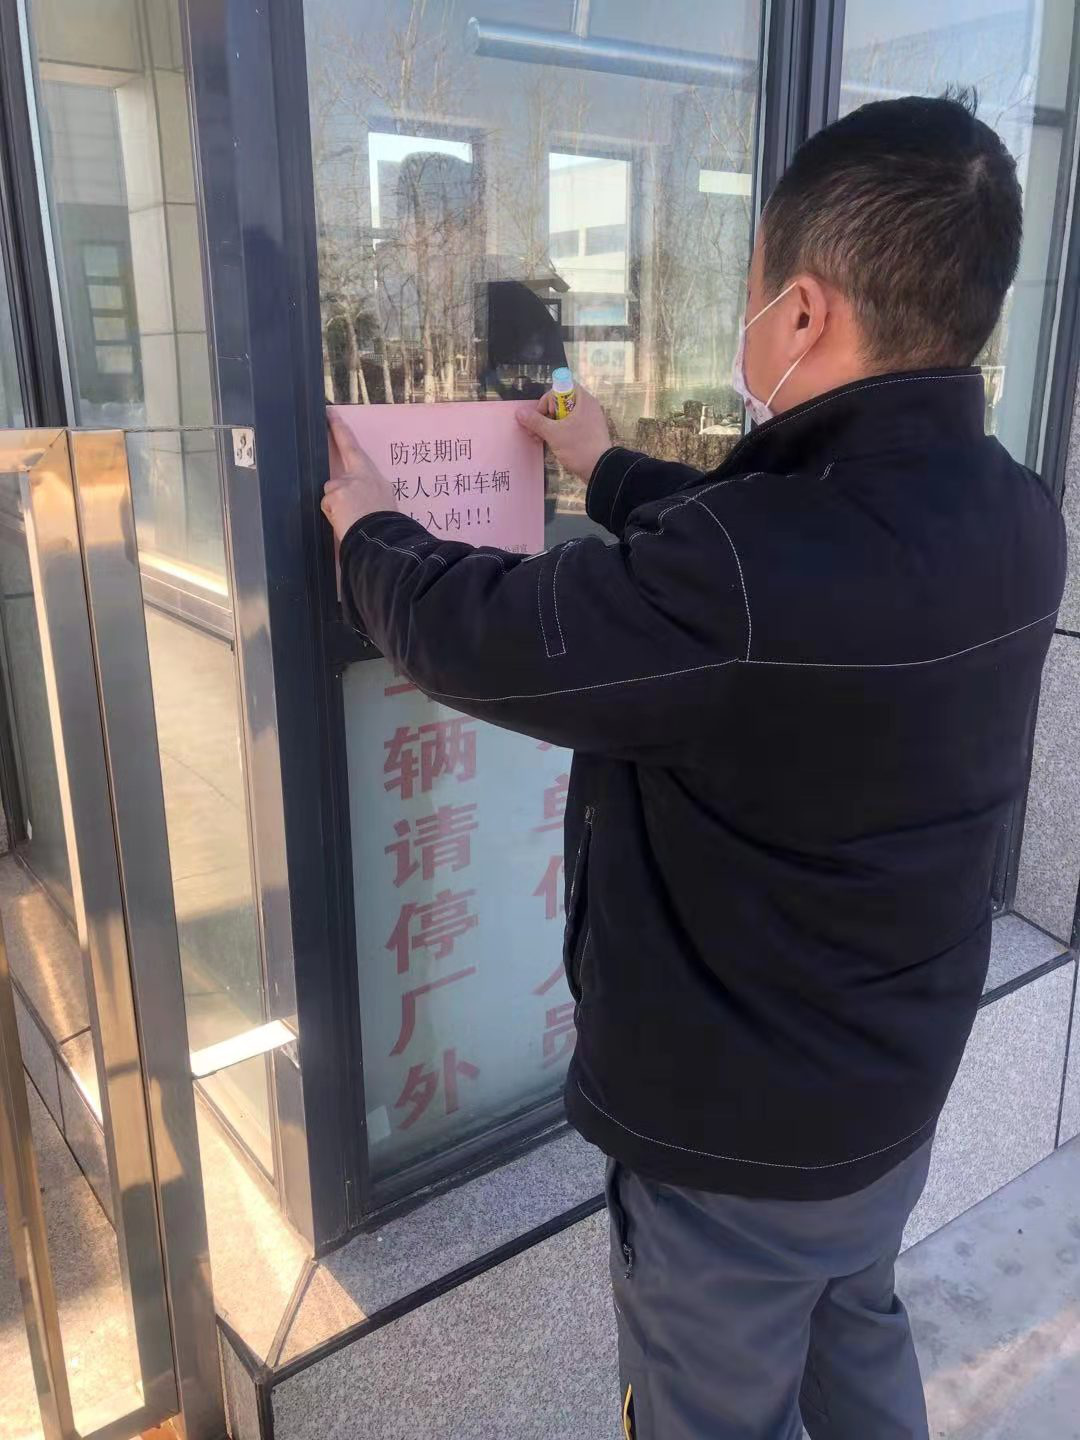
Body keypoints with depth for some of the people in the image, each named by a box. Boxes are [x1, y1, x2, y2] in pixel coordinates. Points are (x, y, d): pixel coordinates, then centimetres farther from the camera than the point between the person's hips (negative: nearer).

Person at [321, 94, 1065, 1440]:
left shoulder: (744, 579, -37)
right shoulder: (1013, 515, -9)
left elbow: (475, 636, -22)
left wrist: (370, 534, 0)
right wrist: (613, 471, 21)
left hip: (740, 1145, -7)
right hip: (900, 1092, 7)